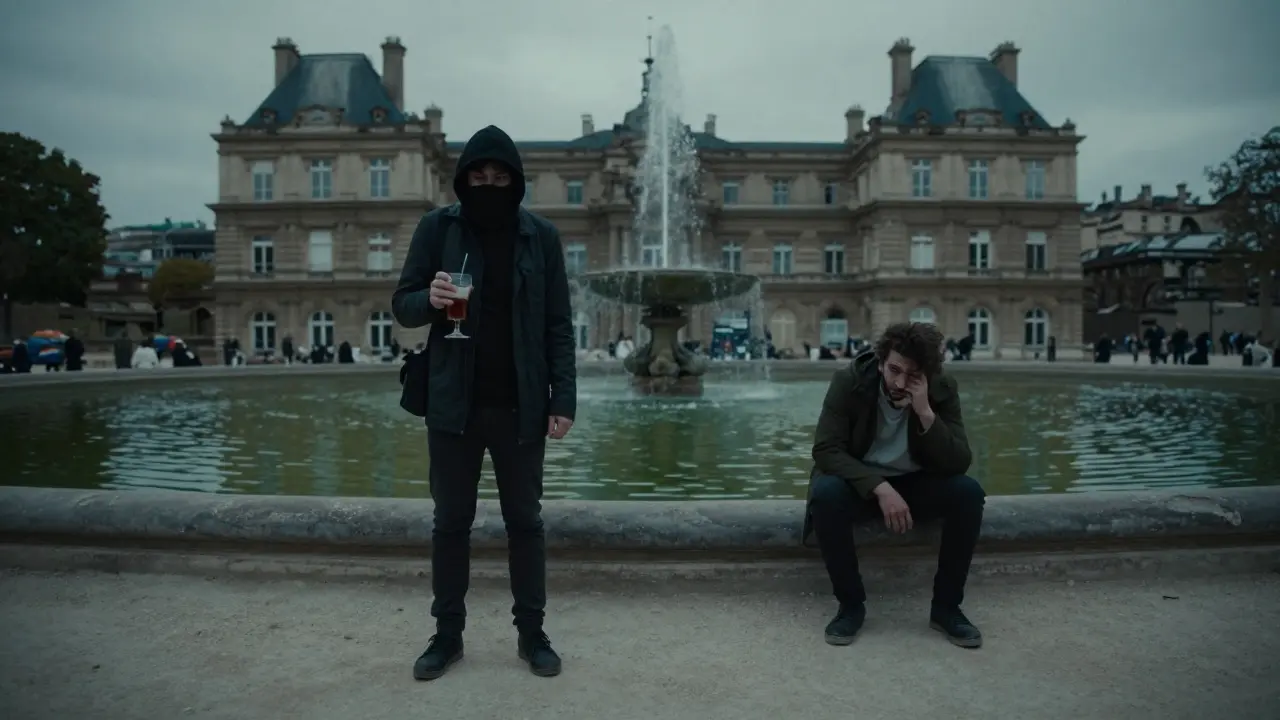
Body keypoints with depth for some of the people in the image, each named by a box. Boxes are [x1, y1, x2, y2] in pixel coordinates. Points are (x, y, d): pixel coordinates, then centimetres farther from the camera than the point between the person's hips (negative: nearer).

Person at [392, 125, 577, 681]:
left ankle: (531, 633, 24)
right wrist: (429, 299, -20)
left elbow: (559, 324, 1)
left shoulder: (541, 236, 1)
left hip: (521, 405, 0)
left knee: (524, 520, 9)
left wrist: (563, 398, -6)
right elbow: (402, 305, 3)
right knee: (451, 521, 10)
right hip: (454, 403, 1)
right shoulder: (438, 228, 0)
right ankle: (447, 634, 25)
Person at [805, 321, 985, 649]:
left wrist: (926, 413, -33)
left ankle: (946, 606, -9)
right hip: (861, 482, -2)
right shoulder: (849, 381, -18)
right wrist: (880, 488, -35)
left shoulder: (943, 388, -13)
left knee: (969, 492, -27)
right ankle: (851, 604, -15)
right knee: (825, 493, -35)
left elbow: (959, 464, -18)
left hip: (916, 484, 2)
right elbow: (826, 449, -24)